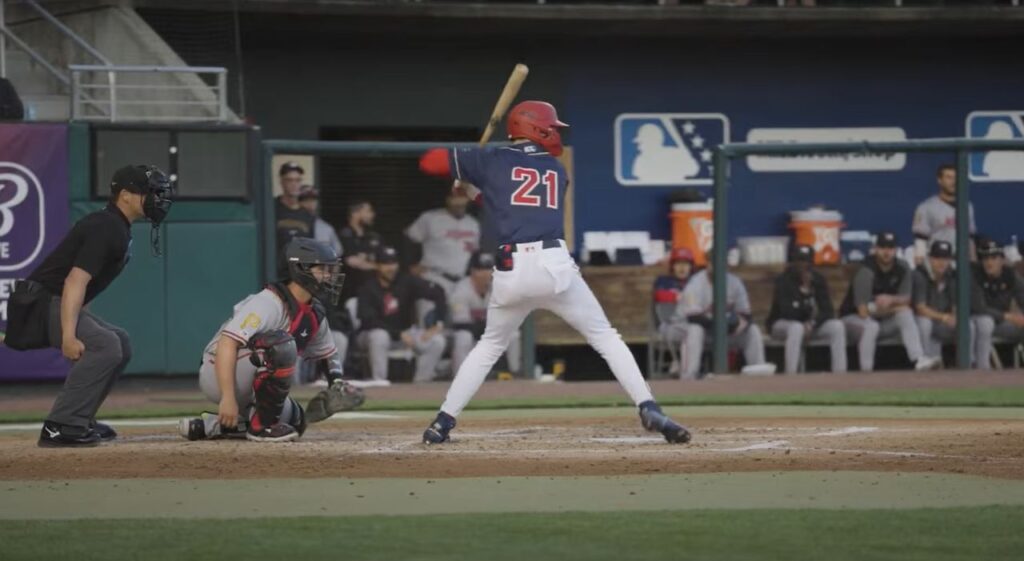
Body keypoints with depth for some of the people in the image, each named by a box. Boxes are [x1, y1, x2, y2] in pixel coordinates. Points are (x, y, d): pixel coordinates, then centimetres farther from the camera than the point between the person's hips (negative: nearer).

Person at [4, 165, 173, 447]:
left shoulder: (118, 228, 15)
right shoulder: (105, 228, -18)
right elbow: (76, 280, -28)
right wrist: (69, 336, -35)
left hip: (56, 302, 11)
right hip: (40, 303, -11)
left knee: (120, 343, 16)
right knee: (104, 345, -25)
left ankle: (79, 422, 14)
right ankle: (59, 428, -26)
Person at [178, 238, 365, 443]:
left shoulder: (314, 314, 6)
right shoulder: (269, 302, -22)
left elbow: (327, 352, 22)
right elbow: (227, 343, -31)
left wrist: (337, 384, 1)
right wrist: (228, 397, -37)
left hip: (247, 392, 10)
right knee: (281, 344, -30)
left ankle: (212, 425, 15)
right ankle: (263, 426, -19)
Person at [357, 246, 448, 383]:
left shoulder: (407, 282, -9)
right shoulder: (368, 288, -18)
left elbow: (437, 293, -14)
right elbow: (369, 320, -25)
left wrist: (437, 323, -27)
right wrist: (399, 334, -31)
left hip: (405, 332, 4)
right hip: (375, 333, -4)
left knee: (437, 341, -19)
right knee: (379, 337, -40)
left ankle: (420, 383, -13)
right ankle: (379, 383, -30)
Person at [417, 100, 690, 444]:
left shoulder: (493, 161, 11)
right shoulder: (556, 171, 19)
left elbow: (428, 162, 14)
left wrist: (468, 180, 32)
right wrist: (478, 189, 29)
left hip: (511, 270, 1)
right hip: (554, 265, -1)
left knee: (490, 345, 22)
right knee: (605, 337, 10)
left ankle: (443, 422, 18)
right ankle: (649, 410, -4)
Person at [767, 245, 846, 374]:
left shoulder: (818, 280, -1)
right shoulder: (783, 281, -14)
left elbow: (828, 311, -7)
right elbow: (788, 312, -27)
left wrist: (812, 324, -24)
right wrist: (805, 290, -28)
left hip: (810, 326, 5)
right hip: (782, 324, -5)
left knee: (837, 326, -21)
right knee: (797, 328, -40)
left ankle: (840, 374, -28)